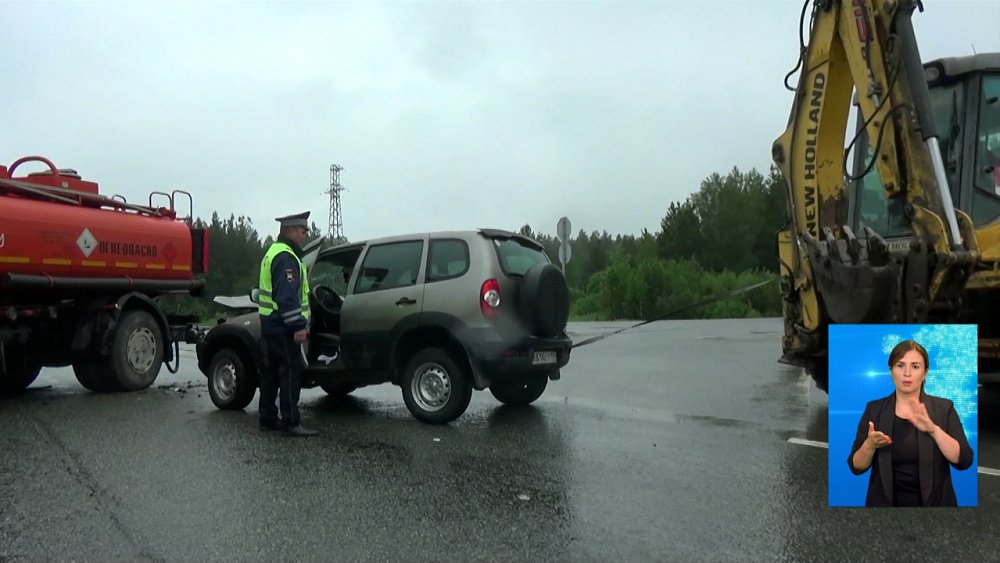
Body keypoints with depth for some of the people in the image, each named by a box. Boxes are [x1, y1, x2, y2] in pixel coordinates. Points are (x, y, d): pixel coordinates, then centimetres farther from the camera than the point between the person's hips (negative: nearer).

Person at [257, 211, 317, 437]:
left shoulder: (273, 252, 19)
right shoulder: (286, 257, -15)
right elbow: (288, 296, -24)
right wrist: (299, 325, -26)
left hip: (270, 323, 11)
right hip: (283, 327, -11)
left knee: (272, 371, 14)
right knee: (291, 371, -9)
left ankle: (268, 418, 20)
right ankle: (291, 423, -8)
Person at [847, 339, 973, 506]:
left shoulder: (944, 408, -3)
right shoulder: (874, 409, -4)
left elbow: (964, 461, -12)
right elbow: (857, 467, -6)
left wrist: (933, 429, -26)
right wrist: (870, 445, -24)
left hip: (933, 501, 0)